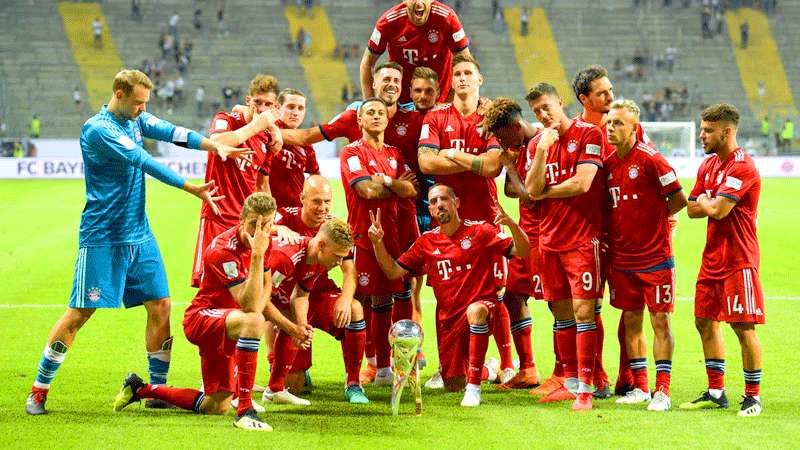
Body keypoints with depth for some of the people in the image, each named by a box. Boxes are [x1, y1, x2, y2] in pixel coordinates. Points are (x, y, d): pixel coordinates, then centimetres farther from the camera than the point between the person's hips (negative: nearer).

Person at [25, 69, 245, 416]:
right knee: (80, 312, -5)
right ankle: (39, 390, 6)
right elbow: (145, 162, -21)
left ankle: (158, 388, 13)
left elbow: (172, 133, -4)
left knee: (160, 305, 3)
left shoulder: (136, 120, 9)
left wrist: (215, 145, -20)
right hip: (102, 239, -7)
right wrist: (192, 188, -23)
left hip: (139, 236, 7)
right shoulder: (98, 129, -17)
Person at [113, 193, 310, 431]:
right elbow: (250, 307, -37)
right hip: (202, 317, -9)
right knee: (253, 321, -41)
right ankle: (245, 410, -38)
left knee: (215, 407, 12)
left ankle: (140, 389, 32)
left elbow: (262, 300, 12)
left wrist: (291, 328, 0)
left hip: (225, 326, 9)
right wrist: (257, 255, -41)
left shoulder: (265, 244, -1)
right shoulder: (223, 250, -27)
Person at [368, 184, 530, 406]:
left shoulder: (480, 231, -5)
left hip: (483, 306, -5)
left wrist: (512, 224, -30)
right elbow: (393, 271, 9)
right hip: (448, 319, 5)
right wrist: (378, 242, -6)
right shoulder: (427, 242, 7)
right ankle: (487, 370, 43)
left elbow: (522, 251, -11)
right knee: (453, 386, 6)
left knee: (475, 311, -42)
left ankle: (474, 387, -35)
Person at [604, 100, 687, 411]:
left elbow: (679, 200, -8)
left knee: (660, 321, -1)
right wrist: (609, 233, 5)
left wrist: (652, 220, -1)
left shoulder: (650, 159, -12)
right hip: (622, 259, 6)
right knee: (631, 321, 10)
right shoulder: (608, 164, 7)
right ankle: (640, 387, 19)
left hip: (655, 257, -6)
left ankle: (662, 390, 2)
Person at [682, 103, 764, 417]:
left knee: (743, 327, -5)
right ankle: (716, 392, 19)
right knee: (705, 321, 10)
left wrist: (705, 201, -2)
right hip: (712, 258, 9)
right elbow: (692, 209, 11)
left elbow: (719, 210, -24)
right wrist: (712, 203, -8)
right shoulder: (708, 165, 12)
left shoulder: (742, 167, -16)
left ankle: (753, 396, 3)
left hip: (738, 259, -9)